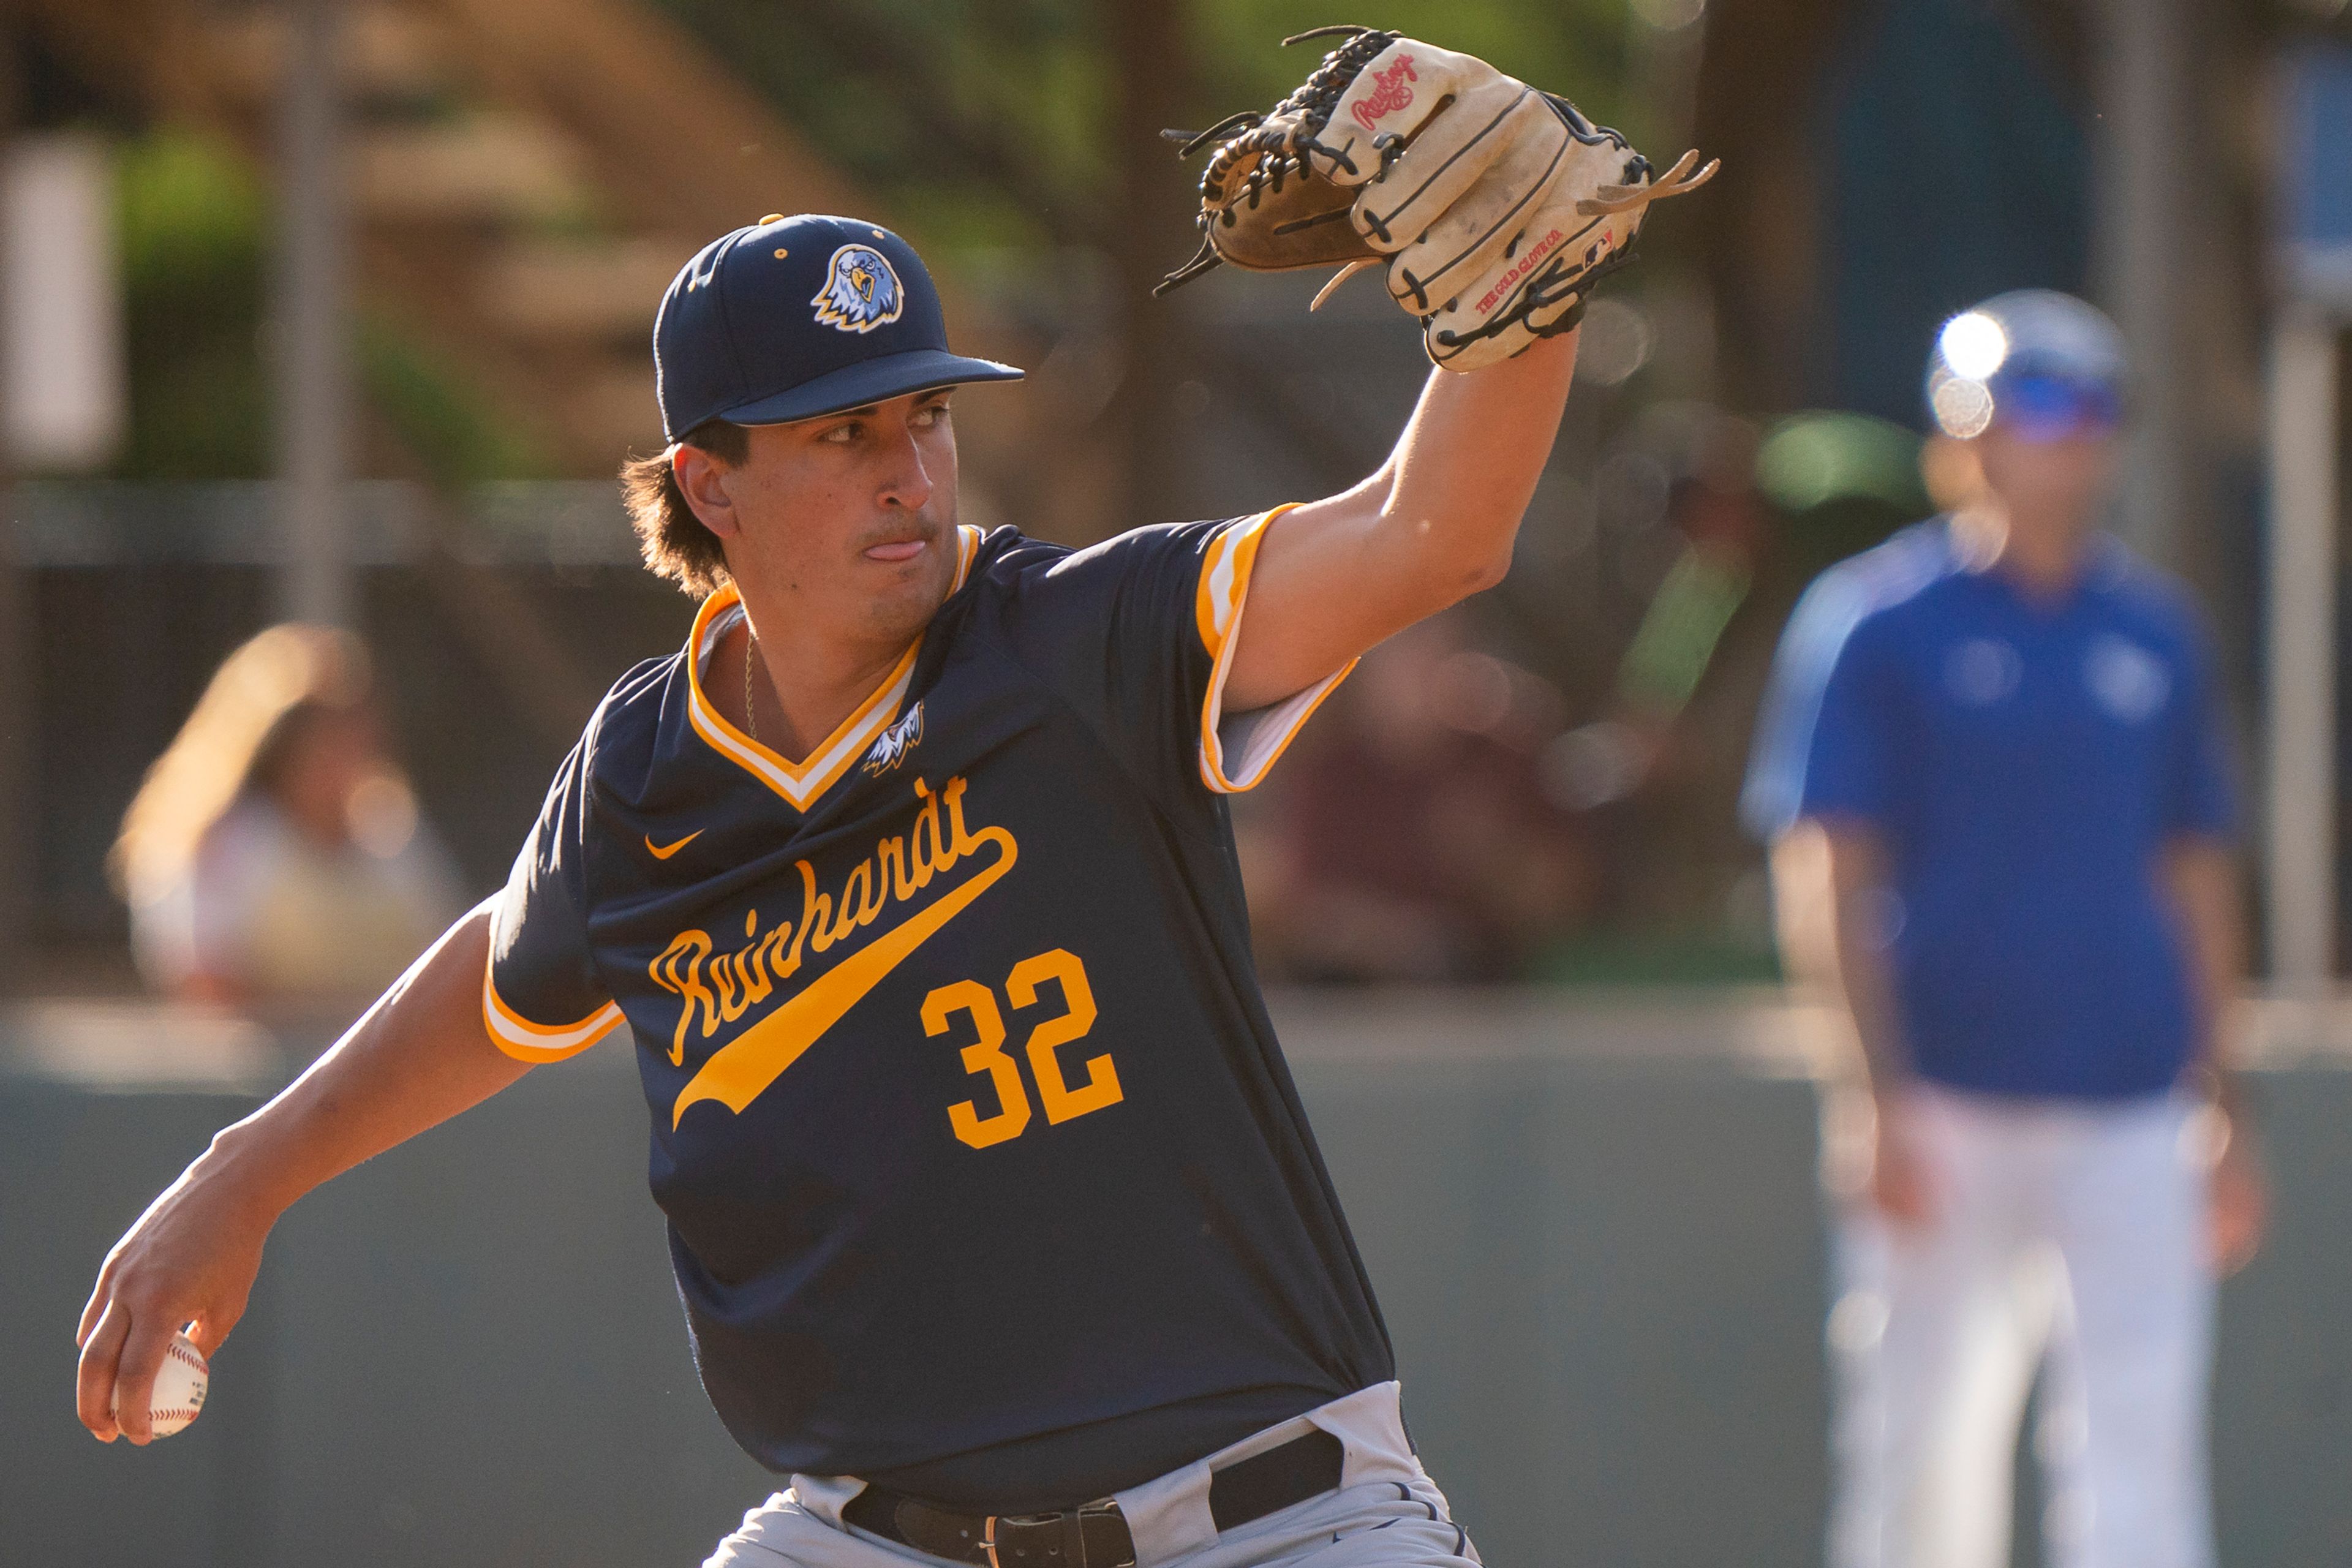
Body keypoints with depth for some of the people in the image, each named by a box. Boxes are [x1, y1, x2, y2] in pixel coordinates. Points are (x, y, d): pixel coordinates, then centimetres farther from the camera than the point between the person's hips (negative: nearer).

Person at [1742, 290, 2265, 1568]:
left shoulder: (2156, 633, 13)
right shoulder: (1873, 624, 0)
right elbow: (1823, 883, -5)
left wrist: (2222, 1112, 13)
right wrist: (1884, 1104, -14)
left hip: (2128, 1121, 3)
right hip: (1943, 1114, -3)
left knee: (2141, 1446, -7)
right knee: (1920, 1458, 1)